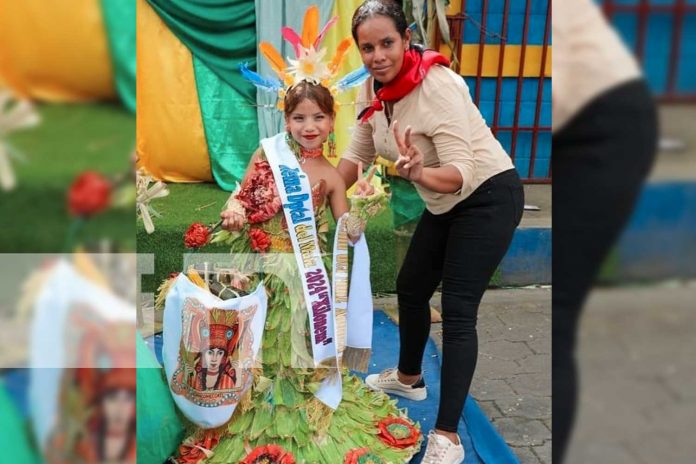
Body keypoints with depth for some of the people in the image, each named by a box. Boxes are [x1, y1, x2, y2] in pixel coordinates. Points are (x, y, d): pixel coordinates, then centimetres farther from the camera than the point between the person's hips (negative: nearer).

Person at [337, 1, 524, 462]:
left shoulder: (437, 85, -28)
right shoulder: (374, 88, -5)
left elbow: (461, 174, -33)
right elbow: (358, 154, 5)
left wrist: (420, 174, -52)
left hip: (489, 196, -8)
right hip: (445, 202, 8)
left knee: (458, 311, -12)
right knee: (411, 288, 17)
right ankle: (408, 377, 41)